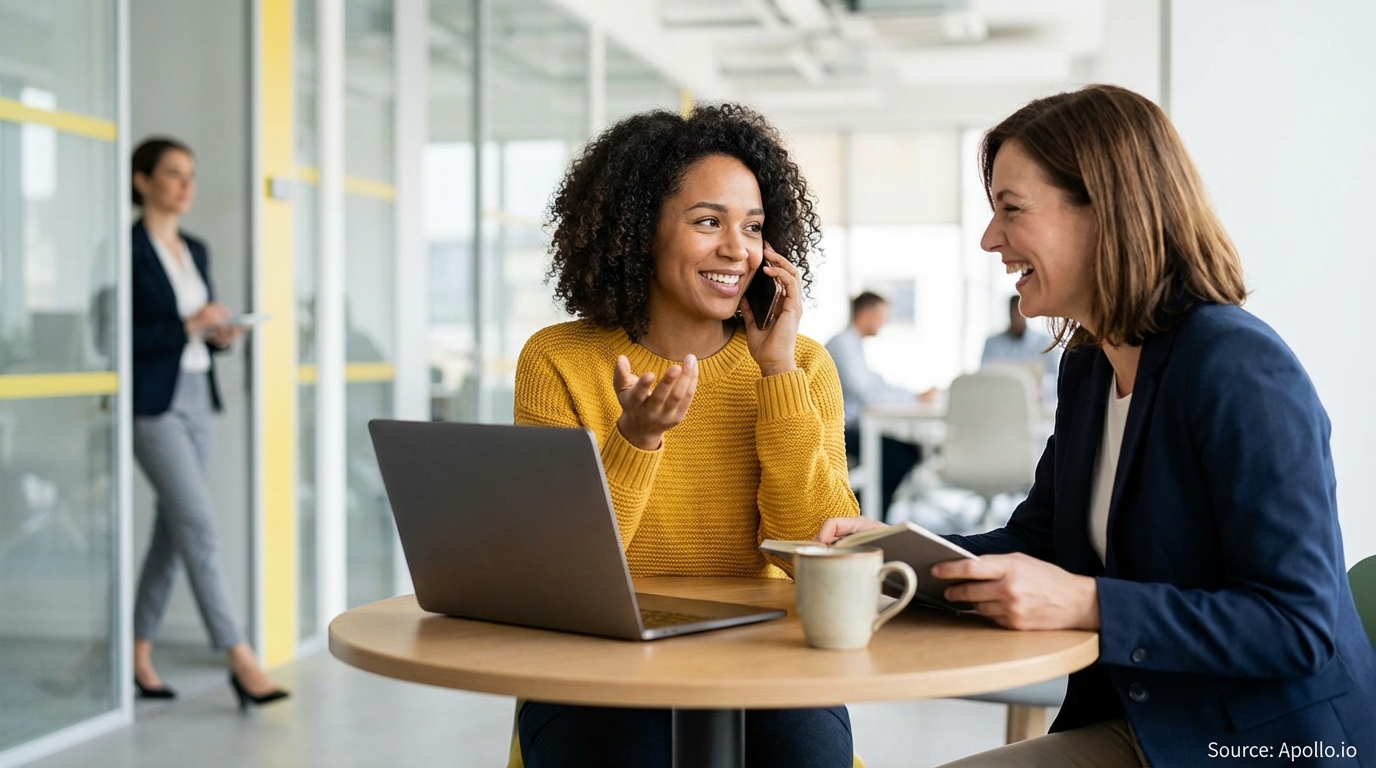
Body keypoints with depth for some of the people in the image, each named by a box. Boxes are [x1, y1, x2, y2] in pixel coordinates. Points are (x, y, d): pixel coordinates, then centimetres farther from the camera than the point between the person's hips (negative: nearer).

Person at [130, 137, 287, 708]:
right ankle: (240, 660, -9)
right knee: (199, 530, -11)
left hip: (196, 399, 8)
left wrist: (221, 335, 0)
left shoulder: (196, 250, 15)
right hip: (153, 404, -8)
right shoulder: (128, 249, -9)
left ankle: (139, 657, 18)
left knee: (173, 531, 9)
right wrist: (187, 326, -20)